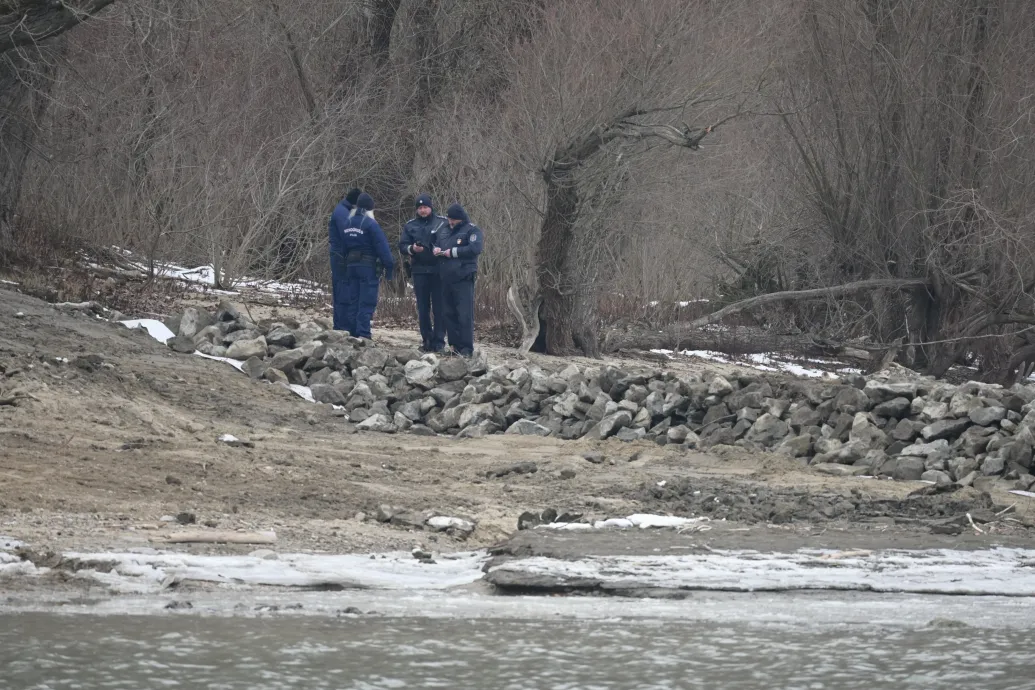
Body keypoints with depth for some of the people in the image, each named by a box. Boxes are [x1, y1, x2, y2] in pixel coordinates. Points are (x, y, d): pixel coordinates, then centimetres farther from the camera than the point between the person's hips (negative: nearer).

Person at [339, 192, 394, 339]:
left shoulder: (348, 224, 10)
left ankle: (350, 333, 11)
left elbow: (344, 248, 16)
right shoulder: (370, 224, -14)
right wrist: (389, 266, -12)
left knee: (352, 301, 11)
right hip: (369, 267, -7)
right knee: (367, 302, -7)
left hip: (351, 266, 7)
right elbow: (382, 247, -16)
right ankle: (363, 334, -14)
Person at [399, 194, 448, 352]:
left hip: (438, 272, -3)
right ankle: (427, 339, 12)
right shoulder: (410, 225, 9)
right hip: (419, 271, 3)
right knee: (423, 308, 6)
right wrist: (412, 249, -14)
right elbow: (402, 246, 6)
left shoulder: (442, 223, 2)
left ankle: (438, 340, -1)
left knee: (439, 307, -4)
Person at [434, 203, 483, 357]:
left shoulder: (472, 231, -3)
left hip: (463, 279, -8)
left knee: (465, 314, -8)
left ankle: (467, 348, -6)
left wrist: (452, 252, -15)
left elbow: (475, 248, -19)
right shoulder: (445, 232, 19)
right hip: (446, 279, 8)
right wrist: (436, 249, 6)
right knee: (449, 313, 9)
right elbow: (437, 245, 32)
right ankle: (455, 345, 15)